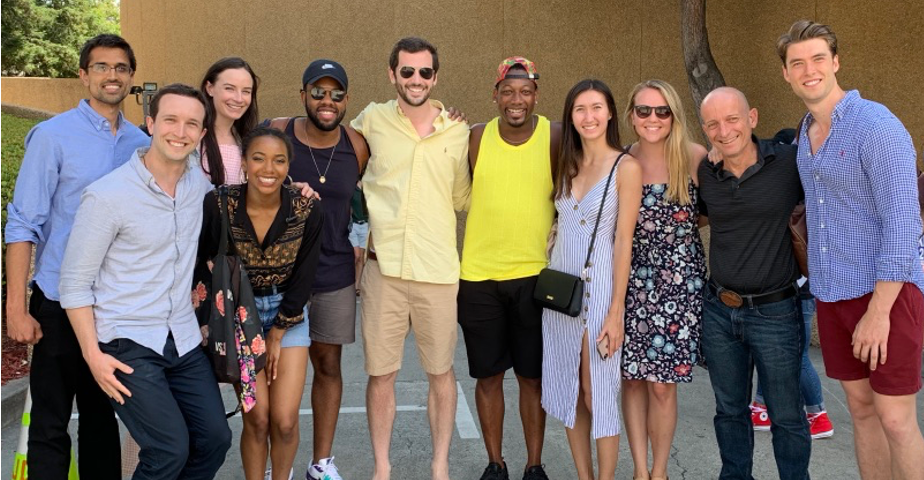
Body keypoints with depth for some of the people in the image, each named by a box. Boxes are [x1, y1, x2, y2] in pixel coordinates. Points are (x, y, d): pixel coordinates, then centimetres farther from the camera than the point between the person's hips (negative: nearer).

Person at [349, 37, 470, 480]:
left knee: (441, 371, 11)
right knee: (380, 373, 8)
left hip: (437, 269, 1)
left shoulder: (458, 132, 5)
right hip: (383, 265, 0)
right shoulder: (372, 120, 1)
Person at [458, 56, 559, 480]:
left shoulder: (556, 138, -4)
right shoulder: (475, 138, 0)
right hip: (478, 275, 1)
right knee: (488, 376, 11)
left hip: (534, 274, -1)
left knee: (533, 376, 9)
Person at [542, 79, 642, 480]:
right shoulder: (566, 165, 10)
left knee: (597, 391, 0)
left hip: (599, 286, -6)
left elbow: (624, 242, -11)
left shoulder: (626, 167, -7)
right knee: (568, 390, 10)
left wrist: (616, 311, -14)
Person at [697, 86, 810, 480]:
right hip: (717, 310, 4)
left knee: (786, 417, 8)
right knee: (730, 411, 18)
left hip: (774, 311, -4)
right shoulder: (704, 173, 0)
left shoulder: (790, 163, -11)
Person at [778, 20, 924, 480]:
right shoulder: (806, 133, 11)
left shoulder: (877, 126, -13)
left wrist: (878, 312, -19)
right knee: (861, 408, 14)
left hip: (887, 291, -7)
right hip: (832, 294, 7)